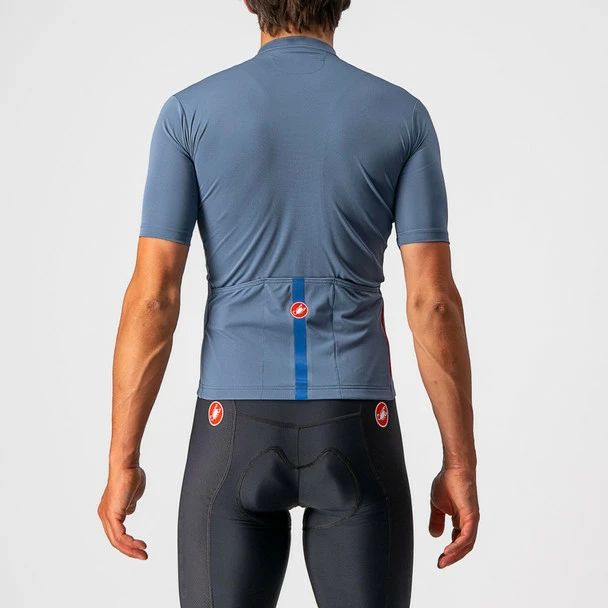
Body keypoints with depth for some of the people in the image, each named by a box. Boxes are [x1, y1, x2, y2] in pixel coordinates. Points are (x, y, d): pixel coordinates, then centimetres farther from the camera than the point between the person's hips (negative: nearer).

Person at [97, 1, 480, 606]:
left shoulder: (189, 111, -2)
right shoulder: (403, 114, 0)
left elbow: (152, 296, -6)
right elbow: (434, 301, -4)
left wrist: (122, 464, 0)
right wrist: (461, 464, 3)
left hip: (237, 431, 0)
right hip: (356, 432, 1)